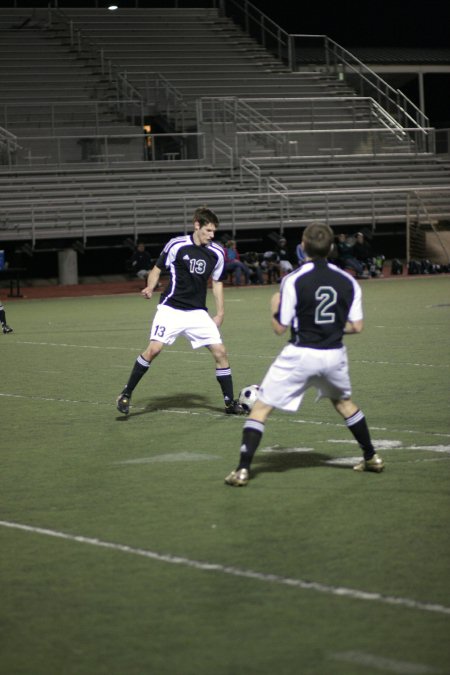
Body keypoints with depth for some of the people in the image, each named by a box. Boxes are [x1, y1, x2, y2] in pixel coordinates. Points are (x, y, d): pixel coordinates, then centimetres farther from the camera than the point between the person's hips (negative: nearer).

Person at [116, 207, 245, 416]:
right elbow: (158, 269, 4)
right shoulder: (176, 245, -8)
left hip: (198, 313, 3)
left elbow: (217, 282, 15)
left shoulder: (216, 253, 2)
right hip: (171, 309, -3)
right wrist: (150, 288, -15)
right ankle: (126, 394, -1)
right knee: (153, 349, -17)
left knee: (220, 352, -6)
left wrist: (220, 313, 11)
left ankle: (230, 402, 8)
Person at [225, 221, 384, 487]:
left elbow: (280, 328, -8)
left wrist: (274, 306, 11)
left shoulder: (293, 281, -12)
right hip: (334, 355, 4)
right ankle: (372, 457, 37)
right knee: (345, 403, 31)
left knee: (261, 407, 4)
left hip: (300, 355, -4)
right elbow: (356, 326, 3)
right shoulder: (348, 281, -1)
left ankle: (243, 469, -5)